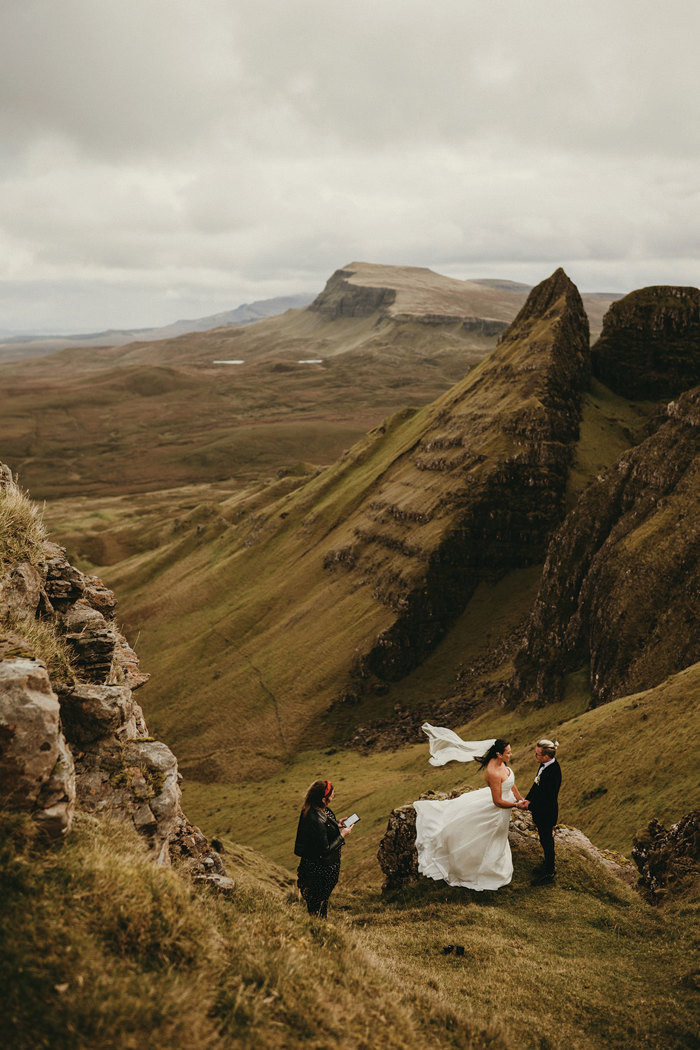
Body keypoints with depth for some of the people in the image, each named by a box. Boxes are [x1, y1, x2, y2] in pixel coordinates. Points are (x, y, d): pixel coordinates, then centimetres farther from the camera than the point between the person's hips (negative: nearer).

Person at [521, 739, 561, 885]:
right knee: (545, 840, 27)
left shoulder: (553, 773, -35)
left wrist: (530, 804, -17)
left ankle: (549, 873, 32)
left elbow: (548, 798, -29)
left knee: (547, 841, 12)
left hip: (546, 814, -8)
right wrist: (528, 799, -1)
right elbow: (537, 784, 7)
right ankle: (549, 864, 48)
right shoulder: (546, 764, -8)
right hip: (541, 812, 8)